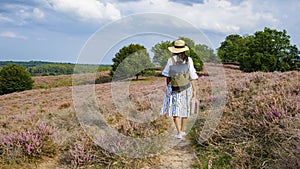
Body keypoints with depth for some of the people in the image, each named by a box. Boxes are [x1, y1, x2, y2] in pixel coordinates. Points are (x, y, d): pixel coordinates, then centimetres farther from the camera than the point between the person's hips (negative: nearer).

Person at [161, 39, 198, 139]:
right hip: (186, 88, 1)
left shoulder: (171, 60, -9)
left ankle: (179, 132, -7)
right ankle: (183, 130, 28)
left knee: (175, 109, 4)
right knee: (185, 109, 17)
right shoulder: (188, 60, -9)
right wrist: (194, 90, -2)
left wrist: (167, 87, 11)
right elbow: (192, 76, -9)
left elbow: (167, 76, -3)